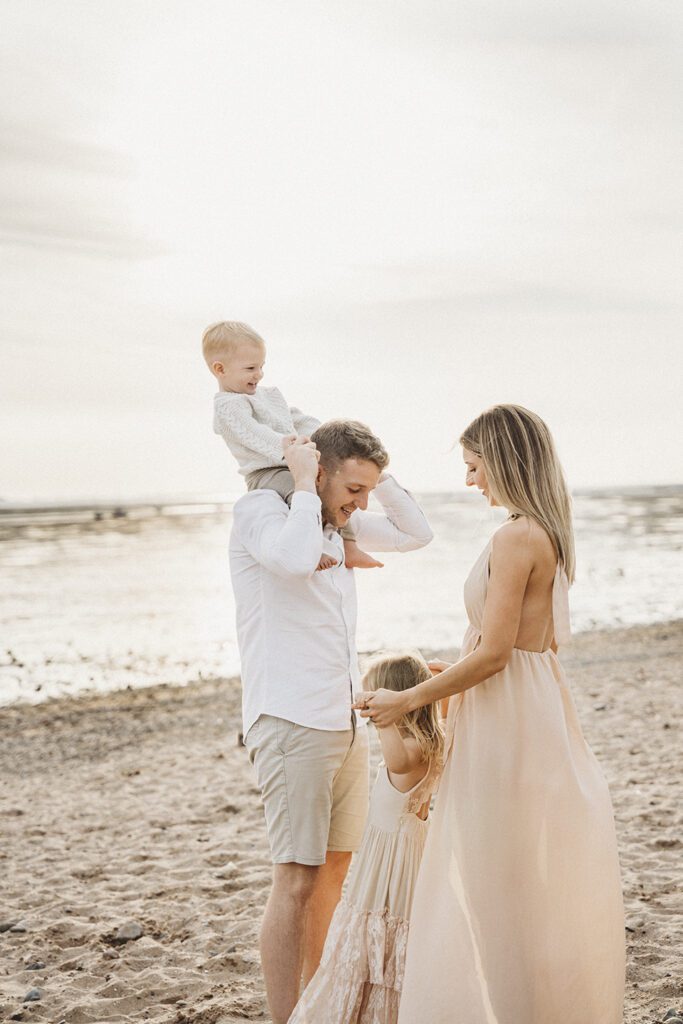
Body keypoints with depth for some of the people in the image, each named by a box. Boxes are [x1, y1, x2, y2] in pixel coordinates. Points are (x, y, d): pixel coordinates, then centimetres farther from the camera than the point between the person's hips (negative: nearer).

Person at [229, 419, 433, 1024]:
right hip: (290, 720, -9)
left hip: (345, 720, 9)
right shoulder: (260, 509, -9)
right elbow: (295, 558, -30)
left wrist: (378, 477, 10)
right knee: (296, 880, -10)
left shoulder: (343, 522, 14)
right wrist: (305, 484, -16)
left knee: (335, 866, 15)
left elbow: (416, 535, 20)